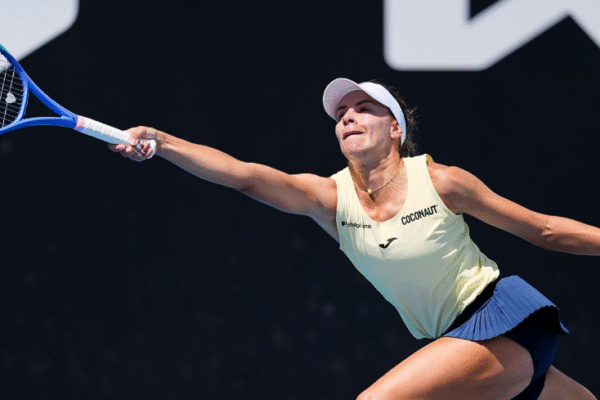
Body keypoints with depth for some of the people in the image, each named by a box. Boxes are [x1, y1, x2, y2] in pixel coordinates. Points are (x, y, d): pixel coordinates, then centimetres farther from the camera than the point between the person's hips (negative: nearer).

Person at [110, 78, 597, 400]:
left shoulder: (441, 182, -10)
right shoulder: (330, 199, -2)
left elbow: (543, 229, 0)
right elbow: (245, 174, -18)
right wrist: (158, 141, -31)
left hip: (503, 316, -5)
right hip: (455, 339, 5)